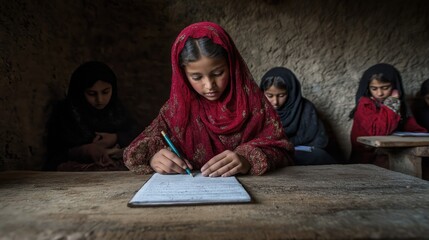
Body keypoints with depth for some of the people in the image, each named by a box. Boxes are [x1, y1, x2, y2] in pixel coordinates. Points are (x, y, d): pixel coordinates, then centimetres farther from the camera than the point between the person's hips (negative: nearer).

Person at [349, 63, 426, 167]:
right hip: (369, 159, -6)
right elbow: (378, 131, -23)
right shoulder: (365, 105, -8)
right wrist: (392, 102, -14)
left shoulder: (399, 104, 11)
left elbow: (413, 128, 7)